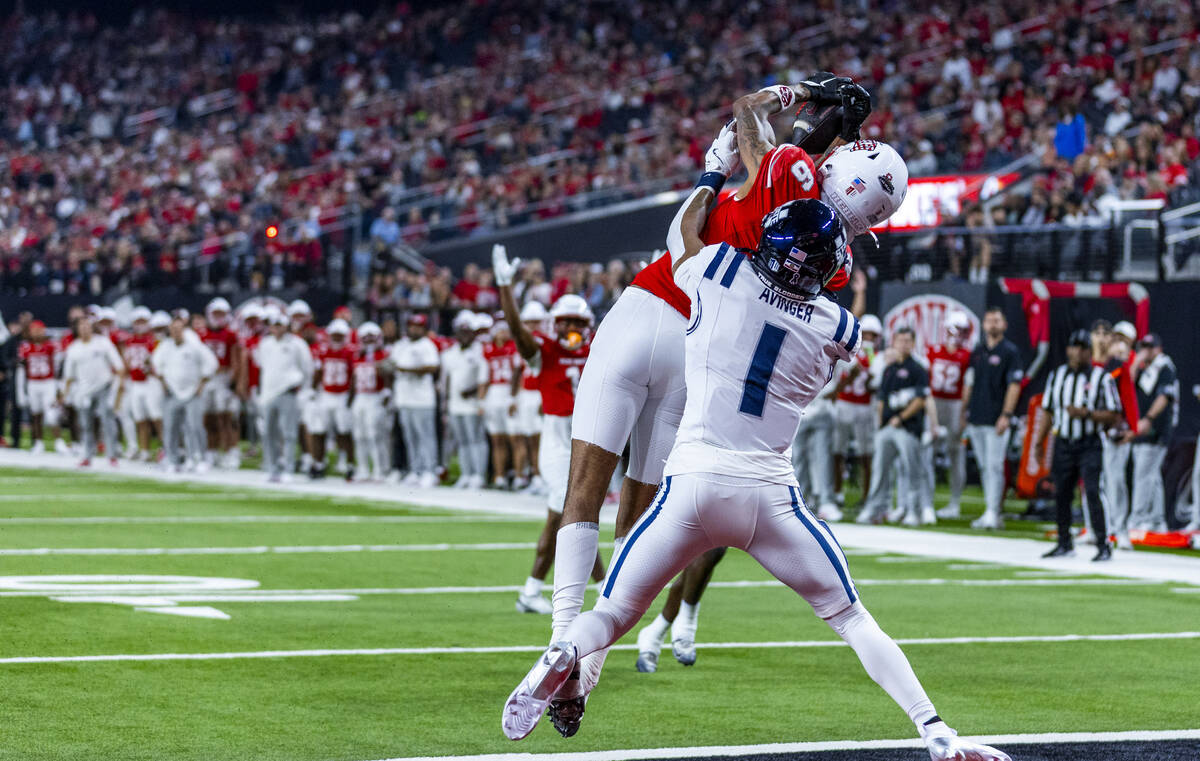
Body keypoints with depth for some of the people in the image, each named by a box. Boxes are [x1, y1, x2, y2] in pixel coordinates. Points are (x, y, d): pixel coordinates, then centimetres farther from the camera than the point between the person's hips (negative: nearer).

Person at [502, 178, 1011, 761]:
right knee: (850, 618, 14)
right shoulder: (837, 329, 5)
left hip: (692, 485, -1)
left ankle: (565, 653, -25)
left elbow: (683, 229, 22)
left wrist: (715, 172, 37)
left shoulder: (720, 270, 0)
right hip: (769, 494, 1)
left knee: (612, 614, 8)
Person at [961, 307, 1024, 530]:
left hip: (996, 420, -6)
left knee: (994, 466, -9)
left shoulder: (1010, 351, -4)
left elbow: (1014, 386, -9)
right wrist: (964, 413, 16)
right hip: (976, 419, 6)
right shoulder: (977, 351, 15)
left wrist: (1006, 415, -17)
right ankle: (990, 511, 14)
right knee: (984, 467, 9)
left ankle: (993, 513, -9)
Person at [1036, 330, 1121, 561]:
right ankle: (1065, 544, 22)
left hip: (1090, 445, -5)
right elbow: (1048, 412, 17)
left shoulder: (1102, 378, -3)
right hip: (1063, 444, 5)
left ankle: (1103, 545, -10)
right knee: (1061, 494, 9)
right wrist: (1039, 441, 12)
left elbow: (1114, 416, -6)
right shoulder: (1057, 375, 12)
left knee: (1092, 493, -14)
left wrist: (1086, 413, -18)